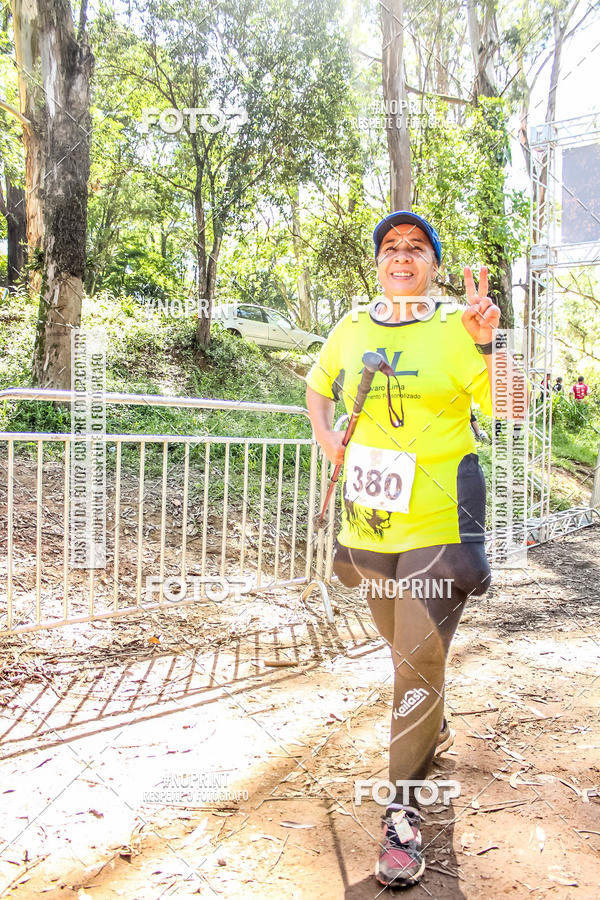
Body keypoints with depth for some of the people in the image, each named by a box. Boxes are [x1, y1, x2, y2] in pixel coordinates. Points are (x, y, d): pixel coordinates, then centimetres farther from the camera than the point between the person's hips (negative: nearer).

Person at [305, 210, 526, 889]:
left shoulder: (456, 331, -5)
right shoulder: (351, 330, 7)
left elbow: (510, 409, -12)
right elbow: (317, 387, 23)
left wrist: (487, 344, -24)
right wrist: (326, 437, 7)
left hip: (437, 521, -4)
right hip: (367, 520, 5)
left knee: (420, 657, -7)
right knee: (403, 646, 22)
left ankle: (404, 809, 7)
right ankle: (432, 728, 51)